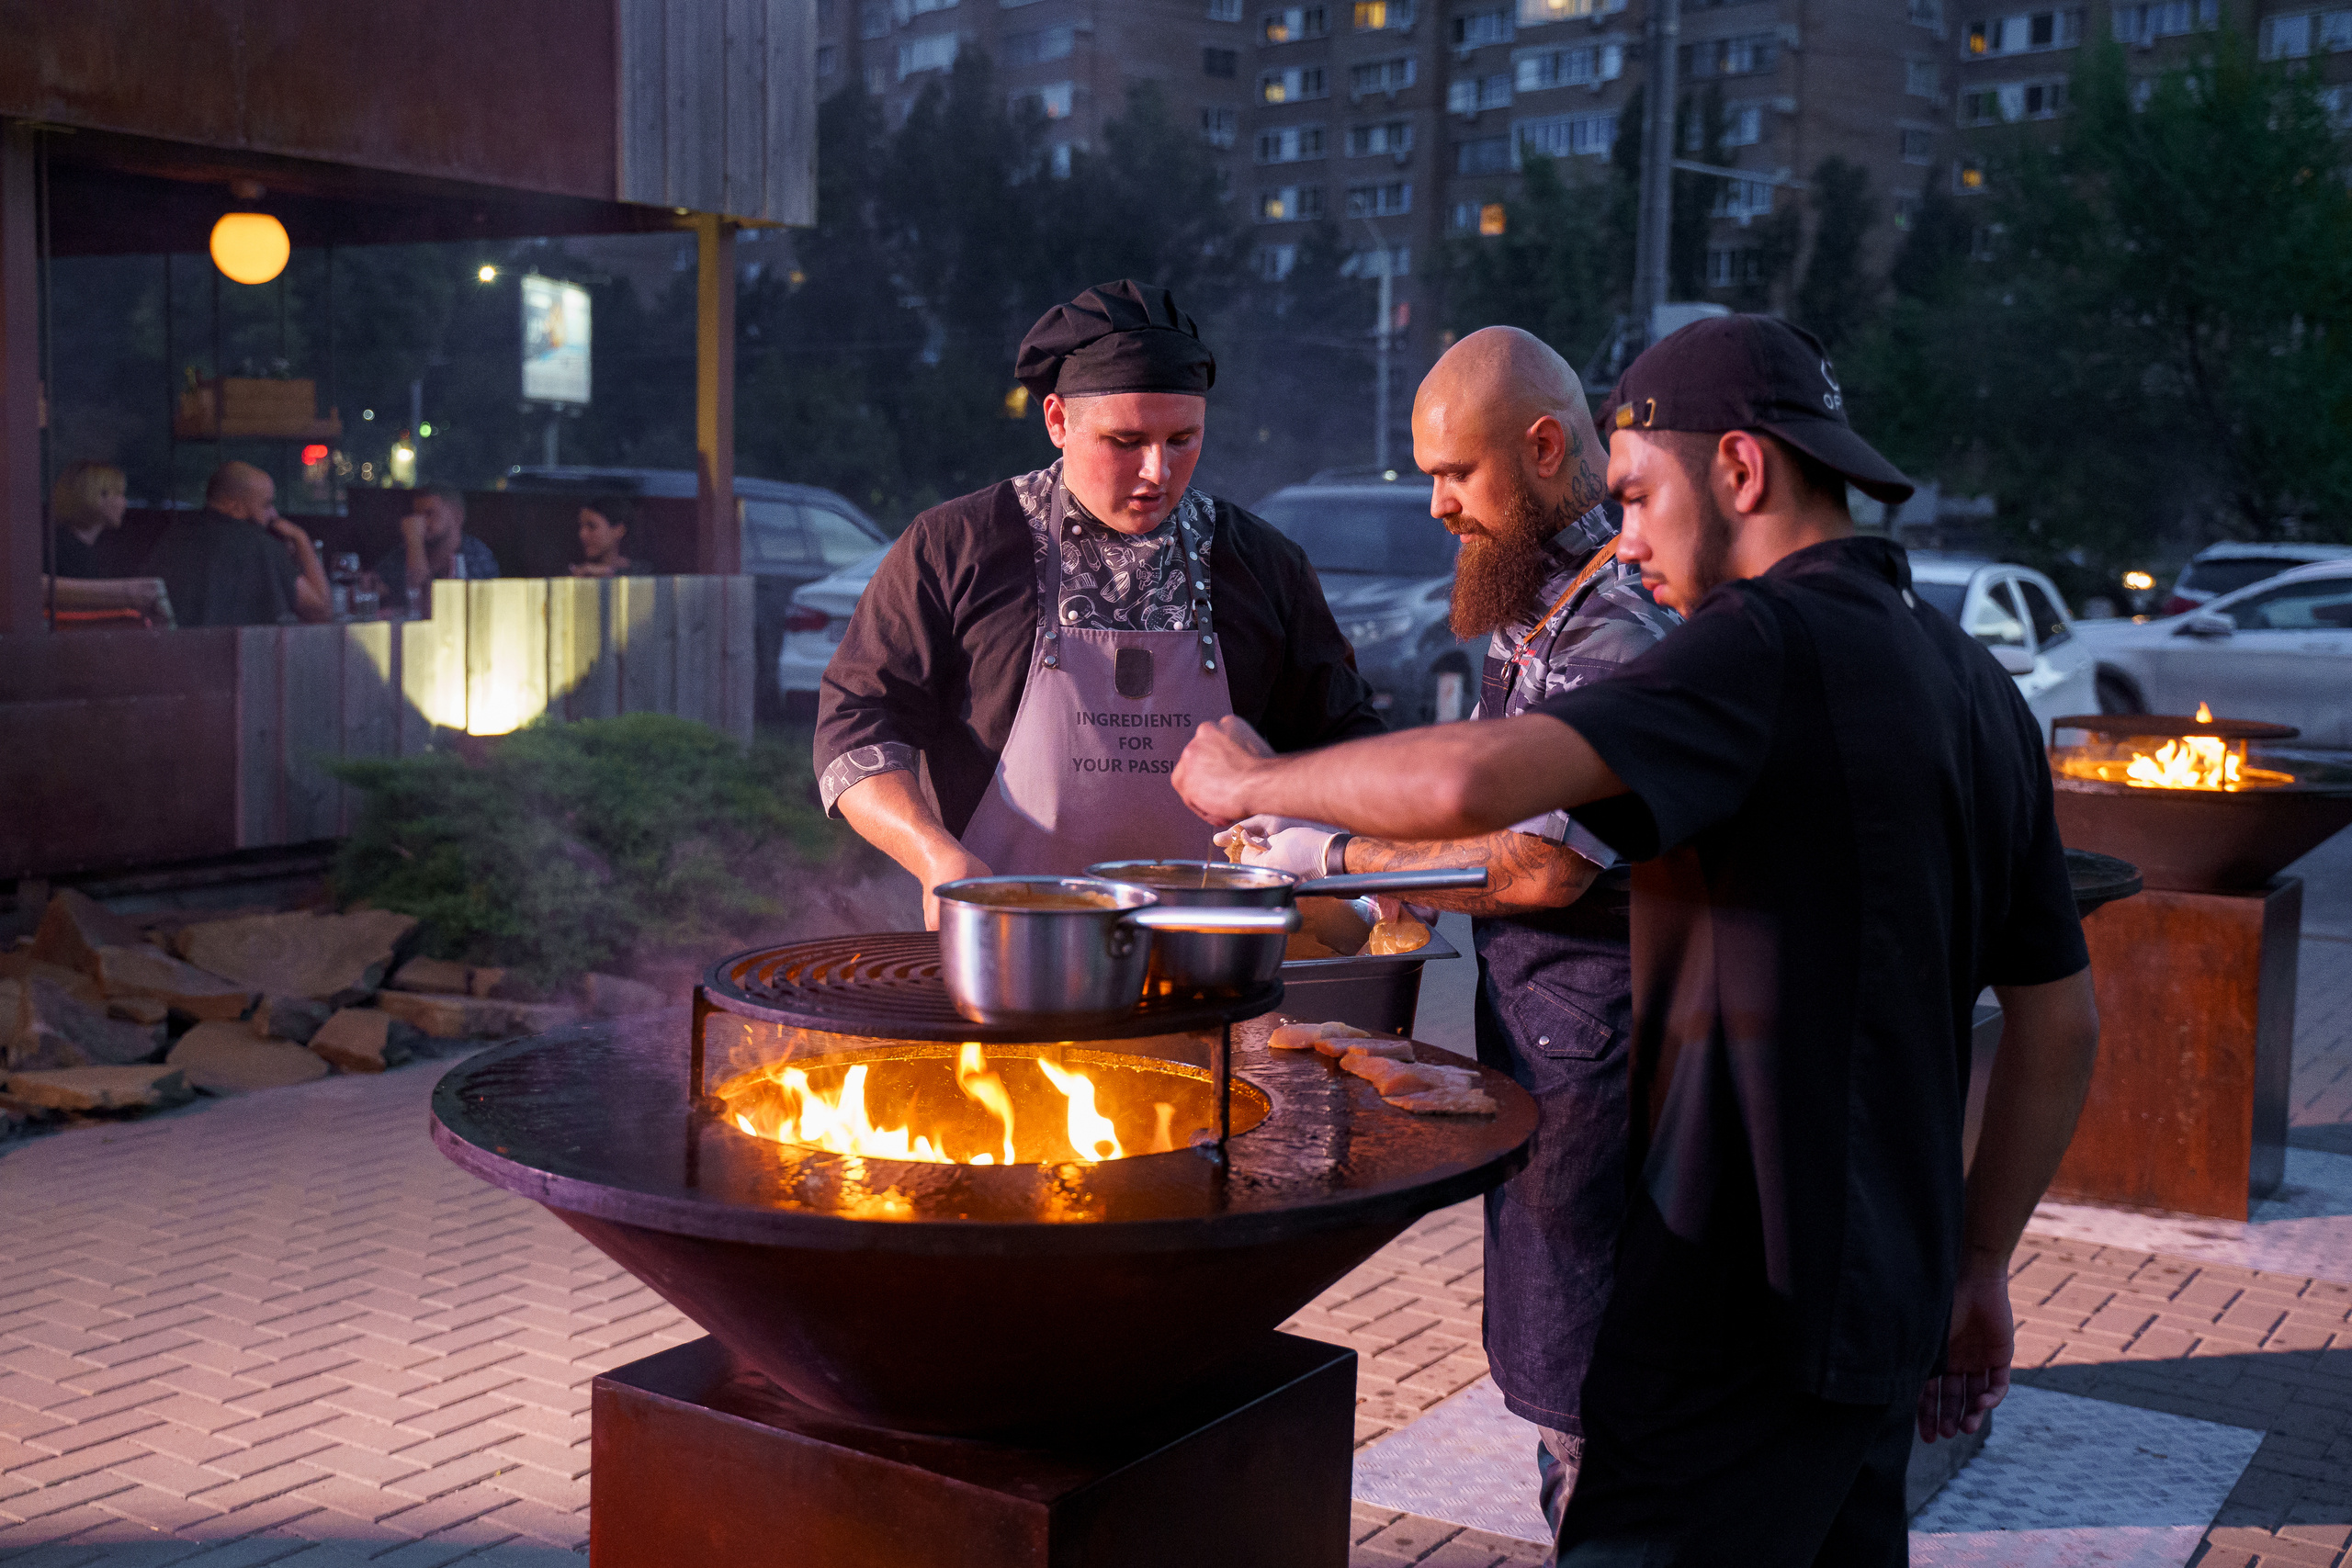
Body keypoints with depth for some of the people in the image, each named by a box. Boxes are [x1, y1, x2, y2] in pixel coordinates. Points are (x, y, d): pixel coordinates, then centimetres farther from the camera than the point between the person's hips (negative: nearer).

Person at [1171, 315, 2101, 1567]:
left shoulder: (1774, 643, -16)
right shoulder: (1975, 685, 11)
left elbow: (1470, 782, -30)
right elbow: (2061, 1023, 15)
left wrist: (1255, 780, -12)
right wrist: (1978, 1266, 21)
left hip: (1748, 1309, -9)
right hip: (1886, 1304, 9)